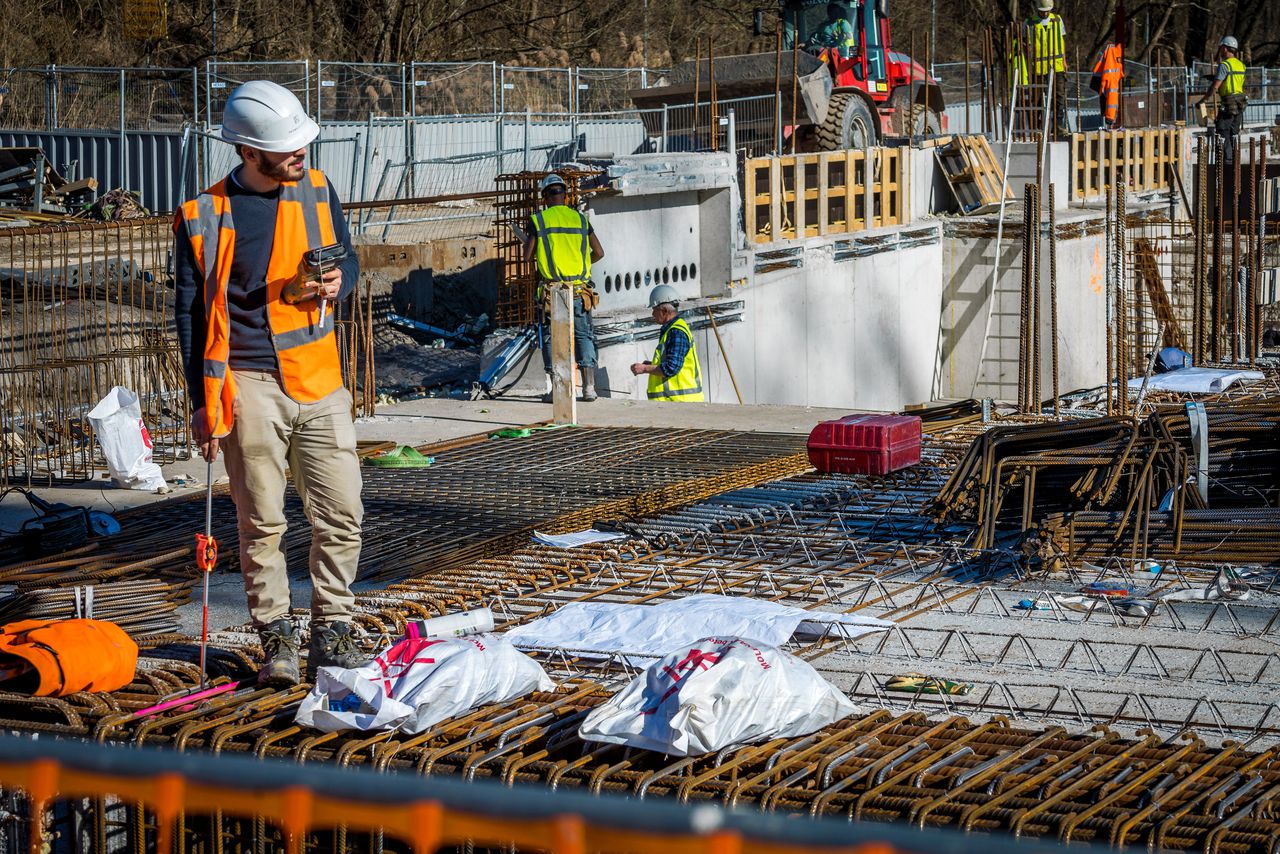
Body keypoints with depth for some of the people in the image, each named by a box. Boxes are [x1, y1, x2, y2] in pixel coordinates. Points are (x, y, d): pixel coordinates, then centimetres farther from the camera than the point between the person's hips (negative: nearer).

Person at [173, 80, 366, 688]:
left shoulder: (316, 191, 6)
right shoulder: (205, 217, -6)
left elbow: (347, 257, 19)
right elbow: (191, 313, -2)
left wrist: (336, 283, -6)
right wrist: (203, 401, -4)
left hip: (319, 380, 4)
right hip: (251, 386, -4)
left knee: (341, 515, 2)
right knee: (261, 524, 2)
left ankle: (331, 633, 16)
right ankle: (277, 640, 15)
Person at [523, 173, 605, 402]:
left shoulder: (538, 220, -1)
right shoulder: (580, 219, 8)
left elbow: (527, 256, -1)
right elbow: (599, 252, 11)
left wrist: (534, 248, 21)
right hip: (580, 289, 2)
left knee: (552, 337, 5)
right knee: (583, 335, 7)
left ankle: (555, 389, -1)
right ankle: (589, 387, -2)